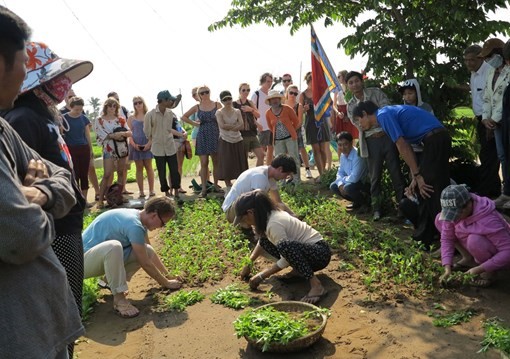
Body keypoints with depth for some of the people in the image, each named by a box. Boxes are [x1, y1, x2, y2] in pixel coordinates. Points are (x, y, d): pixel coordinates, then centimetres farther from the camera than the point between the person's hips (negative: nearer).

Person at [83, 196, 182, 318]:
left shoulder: (138, 218, 2)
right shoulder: (134, 224, -27)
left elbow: (151, 253, 14)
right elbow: (145, 264, -20)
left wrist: (168, 275, 14)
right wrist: (166, 283, -7)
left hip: (103, 255, 9)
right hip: (84, 261, -9)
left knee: (147, 251, -7)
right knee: (113, 246, -39)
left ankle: (111, 280, 9)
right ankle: (119, 298, -24)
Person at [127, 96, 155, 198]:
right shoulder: (131, 118, 7)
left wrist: (149, 143, -15)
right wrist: (134, 144, -11)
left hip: (147, 144, -1)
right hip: (136, 145, 1)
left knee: (148, 166, 2)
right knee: (139, 168, 3)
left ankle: (151, 190, 6)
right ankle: (141, 191, 7)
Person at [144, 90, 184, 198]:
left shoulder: (170, 113, 0)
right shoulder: (150, 114, -12)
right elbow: (147, 132, 0)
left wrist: (181, 134, 5)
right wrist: (154, 140, 6)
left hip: (170, 147, 3)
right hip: (158, 148, -3)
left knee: (175, 171, 2)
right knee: (162, 173, 6)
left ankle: (176, 192, 16)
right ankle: (167, 193, 21)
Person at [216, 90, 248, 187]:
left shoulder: (237, 111, 8)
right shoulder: (219, 112, -1)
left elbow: (242, 125, -4)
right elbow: (222, 125, -15)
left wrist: (229, 127, -16)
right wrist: (235, 126, -9)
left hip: (238, 140, 3)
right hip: (225, 142, -3)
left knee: (239, 165, 3)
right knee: (226, 165, -2)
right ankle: (229, 187, 6)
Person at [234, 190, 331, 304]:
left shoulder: (274, 223, -25)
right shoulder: (269, 216, 2)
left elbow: (286, 259, -23)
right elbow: (261, 242, 21)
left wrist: (261, 276, -14)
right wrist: (249, 263, 16)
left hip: (320, 252, -10)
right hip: (305, 249, 10)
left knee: (285, 245, -38)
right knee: (266, 240, 11)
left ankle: (316, 286, -28)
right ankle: (299, 269, 8)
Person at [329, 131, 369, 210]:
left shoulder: (358, 156, -30)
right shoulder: (343, 155, -2)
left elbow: (354, 178, -33)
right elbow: (340, 172, 7)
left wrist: (343, 179, -13)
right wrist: (340, 184, -13)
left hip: (365, 183, -9)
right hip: (352, 182, 9)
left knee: (348, 187, -33)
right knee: (333, 186, 1)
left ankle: (363, 201, -2)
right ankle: (357, 201, 11)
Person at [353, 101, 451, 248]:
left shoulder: (383, 115, -6)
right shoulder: (389, 114, 22)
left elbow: (403, 147, -12)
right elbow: (406, 148, 20)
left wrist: (417, 175, -8)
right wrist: (415, 177, 16)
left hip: (435, 139, -10)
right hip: (439, 138, 10)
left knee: (431, 190, -6)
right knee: (424, 189, 14)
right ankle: (423, 236, 23)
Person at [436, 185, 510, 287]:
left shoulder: (489, 221, -37)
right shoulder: (454, 212, -19)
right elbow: (446, 238, -14)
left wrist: (479, 269, -35)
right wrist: (447, 267, -23)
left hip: (496, 254, -6)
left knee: (474, 240, -39)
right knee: (440, 220, -7)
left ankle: (489, 271, -8)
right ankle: (468, 259, 4)